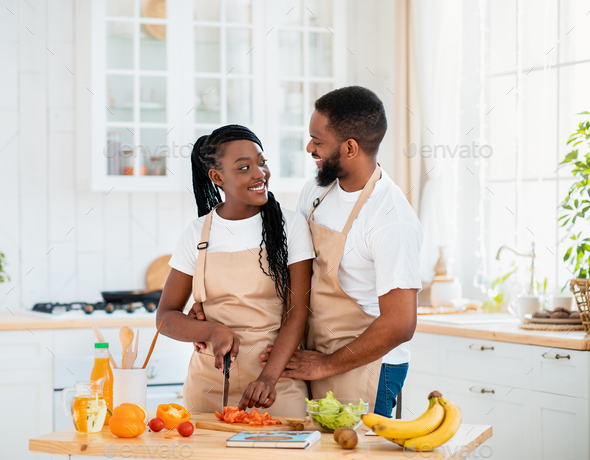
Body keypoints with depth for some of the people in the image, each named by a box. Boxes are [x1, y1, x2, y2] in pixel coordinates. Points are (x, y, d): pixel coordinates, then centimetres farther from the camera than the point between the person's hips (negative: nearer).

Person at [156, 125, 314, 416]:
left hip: (278, 386, -1)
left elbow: (297, 312, -6)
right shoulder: (197, 234, 4)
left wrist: (269, 377, -19)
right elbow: (166, 317, 6)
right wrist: (212, 330, -14)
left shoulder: (290, 226, -1)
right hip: (209, 386, 1)